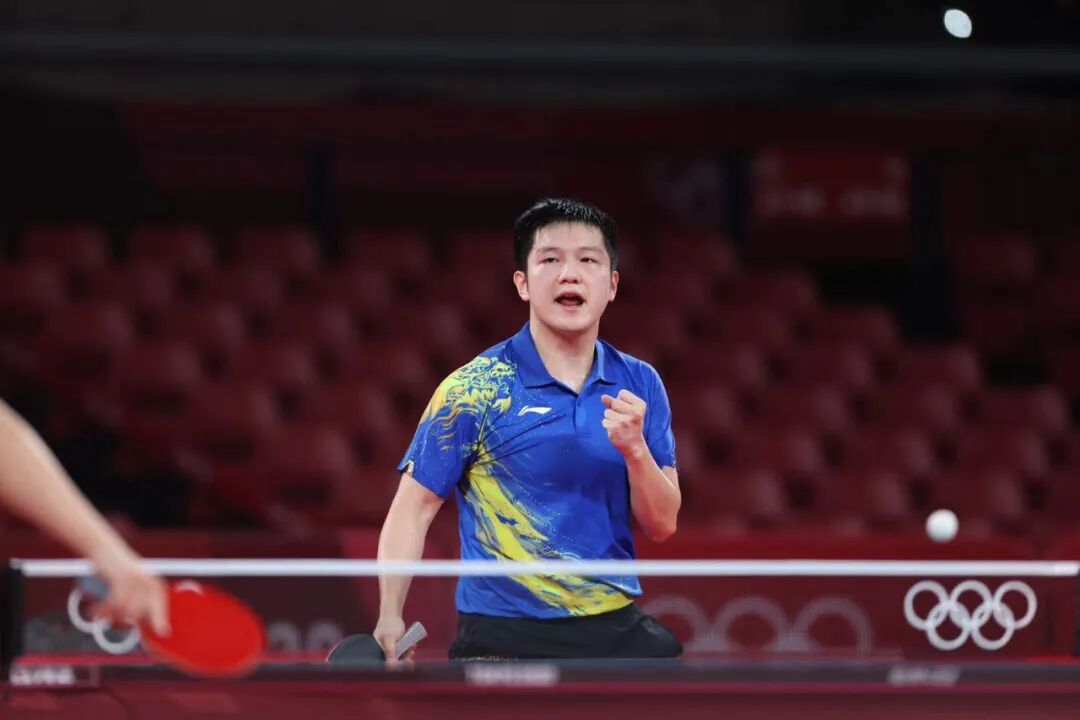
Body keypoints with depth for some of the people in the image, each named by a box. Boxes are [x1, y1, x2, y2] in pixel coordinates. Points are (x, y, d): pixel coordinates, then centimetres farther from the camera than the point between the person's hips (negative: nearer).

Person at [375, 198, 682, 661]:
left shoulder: (639, 384, 6)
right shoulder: (473, 389, -6)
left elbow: (661, 525, 4)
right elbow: (412, 510, -6)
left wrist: (635, 449, -15)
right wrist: (389, 622, -18)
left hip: (618, 629, 4)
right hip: (504, 638, -4)